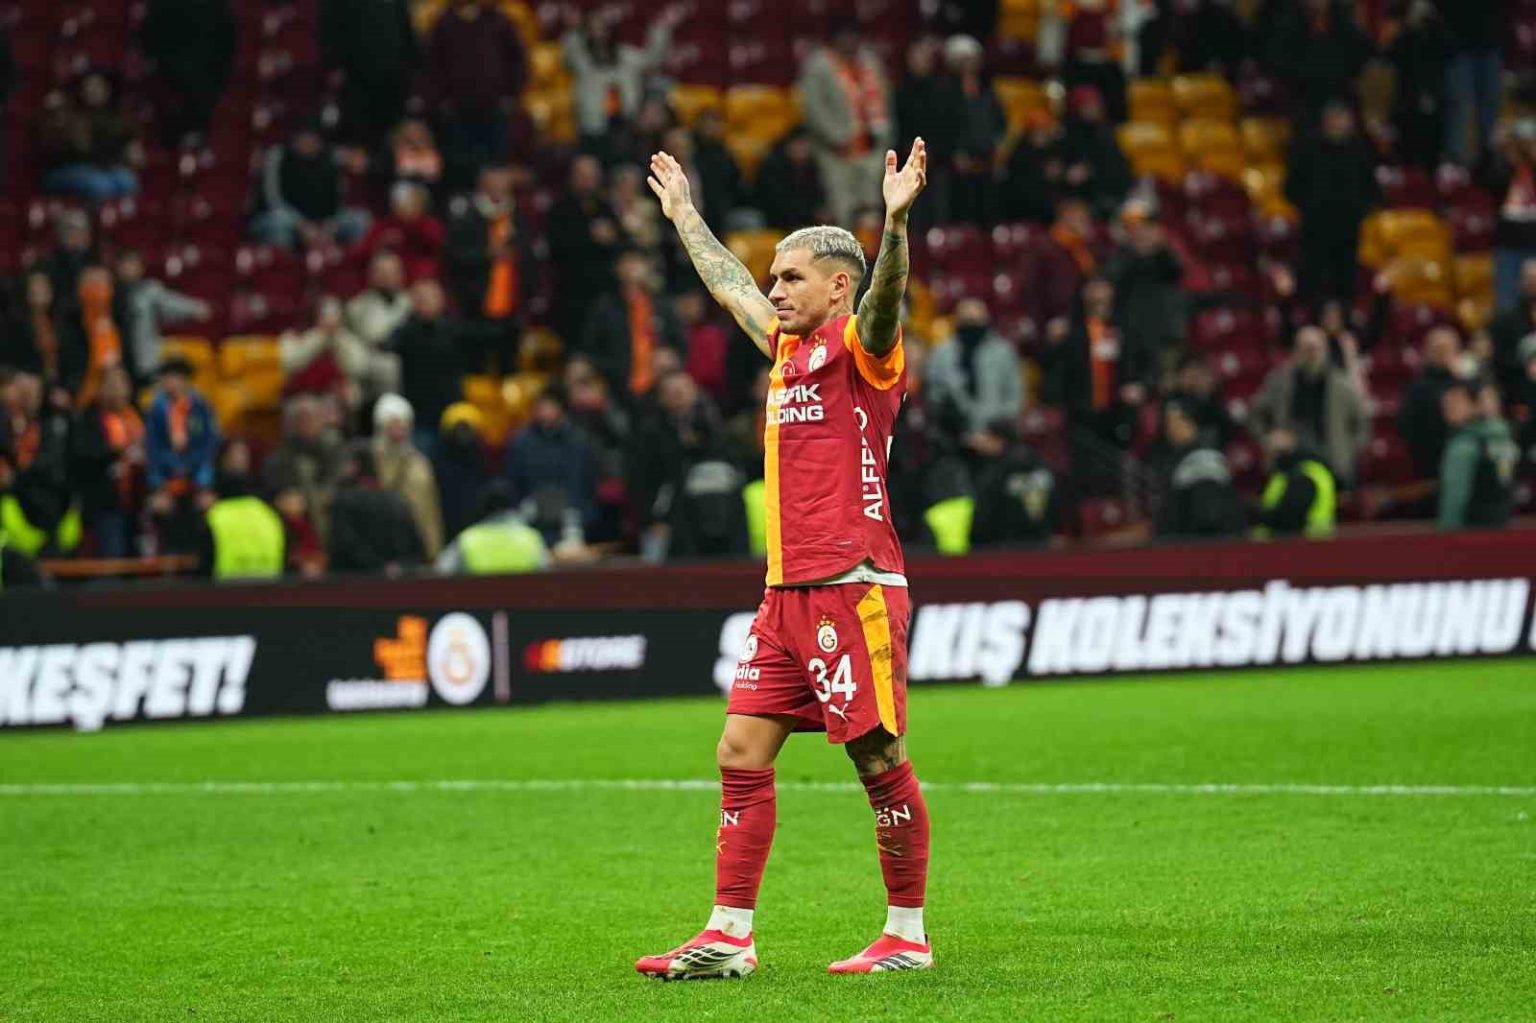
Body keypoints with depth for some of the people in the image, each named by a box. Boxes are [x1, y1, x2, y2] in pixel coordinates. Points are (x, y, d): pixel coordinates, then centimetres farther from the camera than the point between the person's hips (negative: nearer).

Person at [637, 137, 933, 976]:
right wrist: (683, 214, 46)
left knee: (880, 762, -4)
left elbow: (884, 295, -26)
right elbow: (729, 286, 36)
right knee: (741, 754, 5)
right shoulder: (790, 348, 19)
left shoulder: (860, 344, -4)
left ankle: (908, 936, 2)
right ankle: (729, 936, 7)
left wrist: (896, 220, -42)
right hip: (787, 594, 9)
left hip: (851, 587, -9)